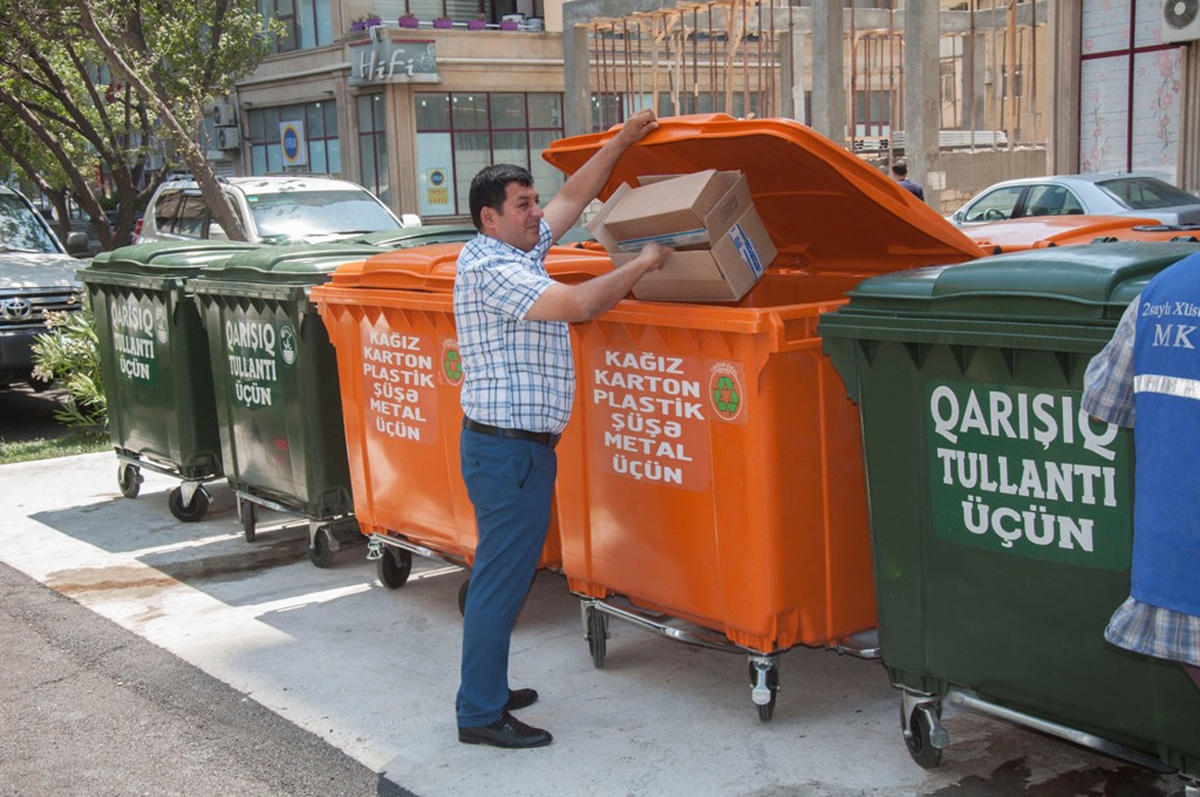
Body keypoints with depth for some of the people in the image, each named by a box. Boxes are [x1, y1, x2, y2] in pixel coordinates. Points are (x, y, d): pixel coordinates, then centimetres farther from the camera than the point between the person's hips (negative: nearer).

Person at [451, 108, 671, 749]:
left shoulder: (519, 252, 14)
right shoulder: (488, 266, -16)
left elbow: (573, 197, 24)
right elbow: (577, 304, -24)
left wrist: (623, 140, 21)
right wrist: (641, 264, -11)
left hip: (522, 446, 10)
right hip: (506, 448, -10)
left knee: (503, 572, 16)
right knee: (500, 578, -5)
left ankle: (486, 689, 27)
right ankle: (480, 715, 2)